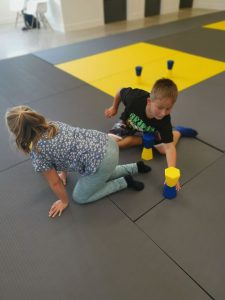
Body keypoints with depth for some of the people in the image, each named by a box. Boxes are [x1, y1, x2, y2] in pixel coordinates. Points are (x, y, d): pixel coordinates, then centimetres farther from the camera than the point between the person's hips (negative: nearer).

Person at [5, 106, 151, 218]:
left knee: (80, 197, 17)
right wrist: (64, 172, 37)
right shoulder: (53, 124, 11)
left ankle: (124, 182, 11)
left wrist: (64, 201, 20)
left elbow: (55, 183, 3)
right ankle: (135, 167, 29)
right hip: (108, 143, 8)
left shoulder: (37, 151, -8)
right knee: (100, 176, 36)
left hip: (101, 160, -8)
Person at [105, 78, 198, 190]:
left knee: (164, 149, -19)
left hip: (149, 129, 0)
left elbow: (169, 147, -39)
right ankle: (143, 139, -6)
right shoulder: (136, 98, -40)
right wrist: (114, 108, -1)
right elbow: (121, 92, -17)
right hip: (128, 122, 1)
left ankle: (178, 131, 12)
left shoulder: (164, 120, -37)